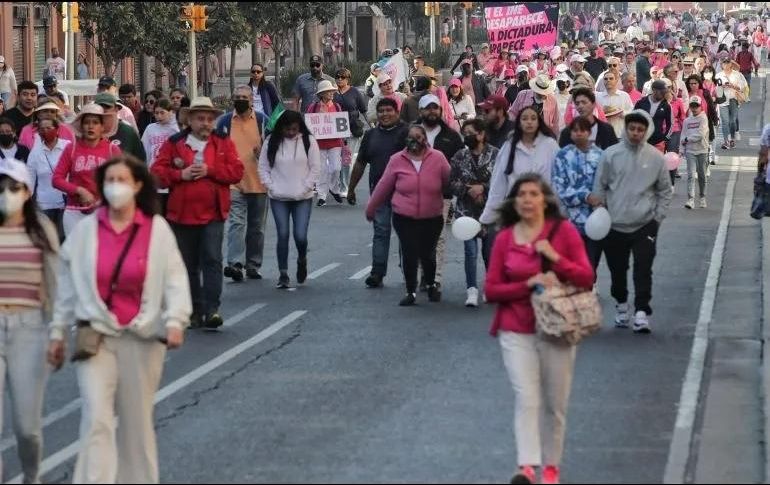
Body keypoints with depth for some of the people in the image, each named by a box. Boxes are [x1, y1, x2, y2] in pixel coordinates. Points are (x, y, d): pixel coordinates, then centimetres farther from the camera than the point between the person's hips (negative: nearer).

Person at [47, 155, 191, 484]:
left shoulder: (157, 229, -1)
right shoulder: (85, 230, 2)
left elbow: (175, 279, -5)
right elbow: (68, 284, 8)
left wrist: (175, 321, -20)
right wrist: (58, 332, 8)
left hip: (143, 337, 0)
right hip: (95, 335, 0)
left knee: (137, 420, 11)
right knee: (96, 418, -13)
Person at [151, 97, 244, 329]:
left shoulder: (224, 143, 6)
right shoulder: (174, 144, 5)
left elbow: (237, 171, -4)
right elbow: (157, 172, 0)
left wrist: (209, 170, -15)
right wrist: (181, 174, -15)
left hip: (212, 214, -2)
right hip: (182, 214, 2)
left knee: (212, 260, -14)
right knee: (189, 265, 9)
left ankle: (211, 309, -16)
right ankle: (195, 312, 17)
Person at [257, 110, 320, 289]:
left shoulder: (308, 141, -1)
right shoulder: (271, 141, 2)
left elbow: (315, 168, 1)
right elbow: (263, 167, 6)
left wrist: (305, 188, -6)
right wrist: (271, 187, -4)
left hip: (303, 198, -1)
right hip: (278, 198, 1)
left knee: (300, 236, -7)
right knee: (282, 235, -2)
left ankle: (302, 260, 25)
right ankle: (283, 274, 6)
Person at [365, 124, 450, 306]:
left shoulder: (438, 158, -5)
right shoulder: (397, 160, -3)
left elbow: (449, 182, 3)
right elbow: (383, 186, 6)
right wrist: (370, 209, 14)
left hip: (432, 218, 0)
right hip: (404, 218, 0)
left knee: (427, 254, 6)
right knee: (409, 255, -5)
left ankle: (431, 285, 33)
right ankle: (411, 292, 11)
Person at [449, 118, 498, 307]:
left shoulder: (496, 154, -5)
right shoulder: (459, 157, 4)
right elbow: (451, 182, 3)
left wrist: (483, 187, -17)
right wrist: (468, 190, -12)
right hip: (467, 211, 2)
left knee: (490, 250, 9)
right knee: (471, 251, -7)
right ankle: (472, 290, -5)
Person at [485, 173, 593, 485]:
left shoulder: (564, 231, -2)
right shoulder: (504, 239, 2)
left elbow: (586, 278, -3)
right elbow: (491, 290, 1)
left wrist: (555, 257, -17)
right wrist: (528, 284, -15)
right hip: (516, 332, 0)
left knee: (555, 404, 8)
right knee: (526, 398, -15)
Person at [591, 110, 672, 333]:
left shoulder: (656, 157, -2)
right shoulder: (610, 154, -2)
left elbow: (665, 191, 8)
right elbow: (600, 185, 5)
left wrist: (658, 216, 2)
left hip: (645, 225, -1)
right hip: (615, 225, 1)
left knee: (643, 269, -10)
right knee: (617, 269, 12)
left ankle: (642, 312, -9)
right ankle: (621, 305, 33)